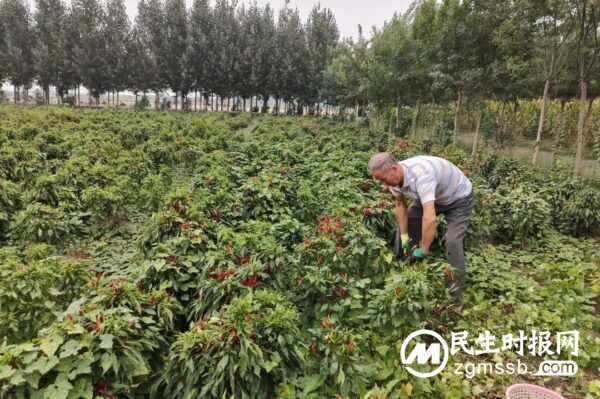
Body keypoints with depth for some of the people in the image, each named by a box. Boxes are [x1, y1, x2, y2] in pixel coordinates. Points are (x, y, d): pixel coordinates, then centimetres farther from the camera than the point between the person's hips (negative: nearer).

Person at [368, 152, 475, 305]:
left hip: (459, 198, -7)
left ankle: (455, 294, -6)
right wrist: (405, 237, -7)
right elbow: (400, 204, -2)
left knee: (452, 241, -20)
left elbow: (430, 218, -49)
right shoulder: (394, 177, -18)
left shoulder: (421, 175, -43)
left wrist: (422, 252, -39)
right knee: (405, 225, 6)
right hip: (432, 196, 7)